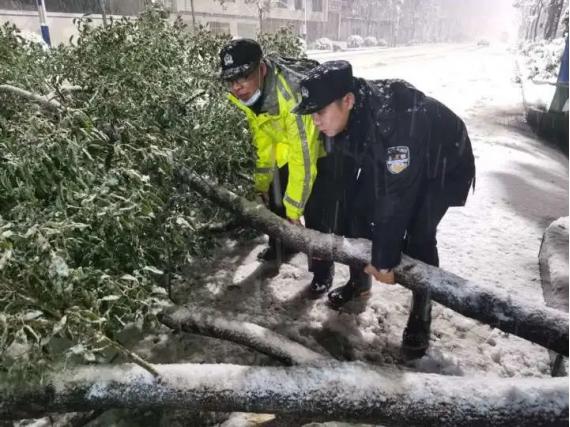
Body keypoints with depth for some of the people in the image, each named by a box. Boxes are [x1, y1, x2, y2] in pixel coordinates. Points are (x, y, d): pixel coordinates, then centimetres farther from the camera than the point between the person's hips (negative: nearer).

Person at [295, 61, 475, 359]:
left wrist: (385, 258, -30)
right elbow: (334, 177, -12)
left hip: (445, 164, -6)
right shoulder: (341, 116, -20)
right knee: (358, 209, 0)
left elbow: (396, 197, -38)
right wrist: (325, 234, -7)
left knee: (417, 237, -18)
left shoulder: (395, 121, -43)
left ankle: (420, 317, 3)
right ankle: (359, 282, 24)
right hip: (386, 161, 7)